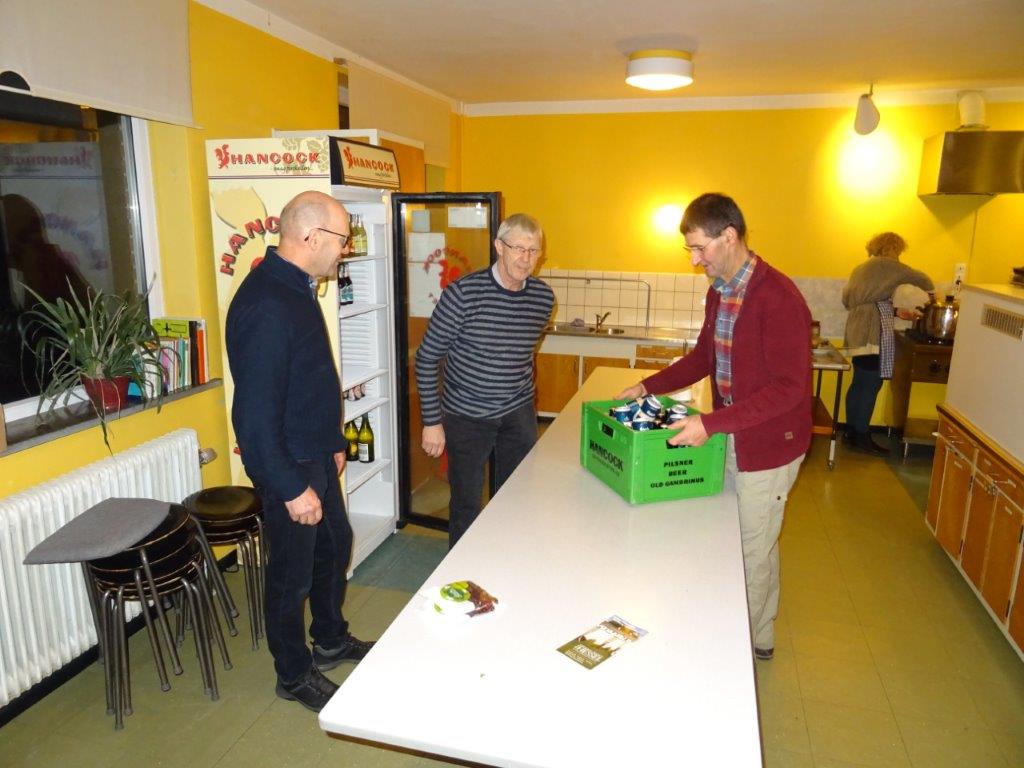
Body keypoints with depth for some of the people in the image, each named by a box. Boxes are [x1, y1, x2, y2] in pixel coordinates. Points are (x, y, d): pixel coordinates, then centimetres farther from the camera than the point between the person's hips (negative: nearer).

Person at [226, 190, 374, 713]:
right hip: (286, 466, -10)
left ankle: (331, 641, 45)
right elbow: (256, 411, -28)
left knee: (335, 544, 23)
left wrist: (333, 442, 19)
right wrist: (292, 487, -24)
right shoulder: (264, 305, -27)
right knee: (293, 573, 9)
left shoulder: (296, 288, 6)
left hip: (315, 454, 10)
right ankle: (294, 676, 32)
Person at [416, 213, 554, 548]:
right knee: (466, 503, 10)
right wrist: (432, 421, -12)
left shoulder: (543, 297, -5)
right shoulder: (463, 293, -19)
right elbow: (427, 359, -12)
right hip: (466, 416, -4)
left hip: (518, 414, 4)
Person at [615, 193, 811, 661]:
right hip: (728, 438, 8)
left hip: (767, 445, -8)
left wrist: (712, 423, -31)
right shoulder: (718, 293, 4)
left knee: (752, 550, 8)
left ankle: (755, 641, 31)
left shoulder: (777, 297, -23)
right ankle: (740, 632, 40)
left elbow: (790, 388, -26)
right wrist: (649, 387, 6)